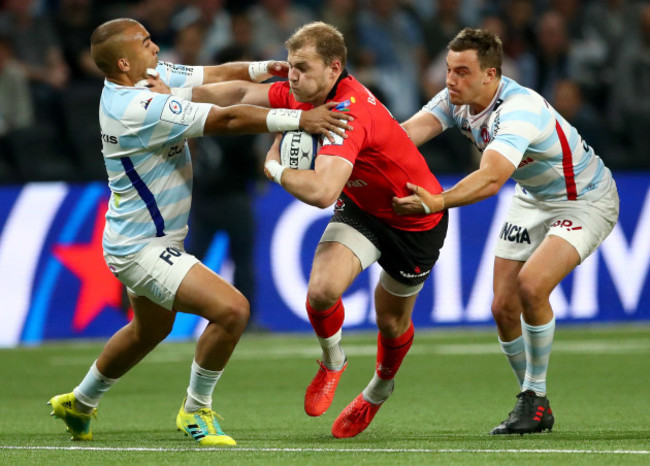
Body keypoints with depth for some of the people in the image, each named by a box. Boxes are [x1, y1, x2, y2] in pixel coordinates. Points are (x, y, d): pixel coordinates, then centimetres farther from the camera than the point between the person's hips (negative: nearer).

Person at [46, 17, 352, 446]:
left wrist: (266, 68, -13)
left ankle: (80, 403, 48)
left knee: (150, 330, 30)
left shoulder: (151, 77, -1)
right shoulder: (137, 109, -30)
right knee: (232, 309, -20)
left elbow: (215, 76, 3)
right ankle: (196, 410, -1)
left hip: (145, 240, 11)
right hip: (142, 250, -11)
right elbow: (229, 120, -30)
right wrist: (299, 119, -29)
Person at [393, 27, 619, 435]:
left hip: (585, 201, -8)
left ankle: (534, 398, -10)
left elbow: (491, 178, -50)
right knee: (504, 308, -1)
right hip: (533, 199, 8)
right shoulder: (457, 100, -13)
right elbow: (406, 133, -26)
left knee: (531, 285, -27)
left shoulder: (520, 110, -36)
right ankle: (536, 406, 19)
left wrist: (438, 202, -65)